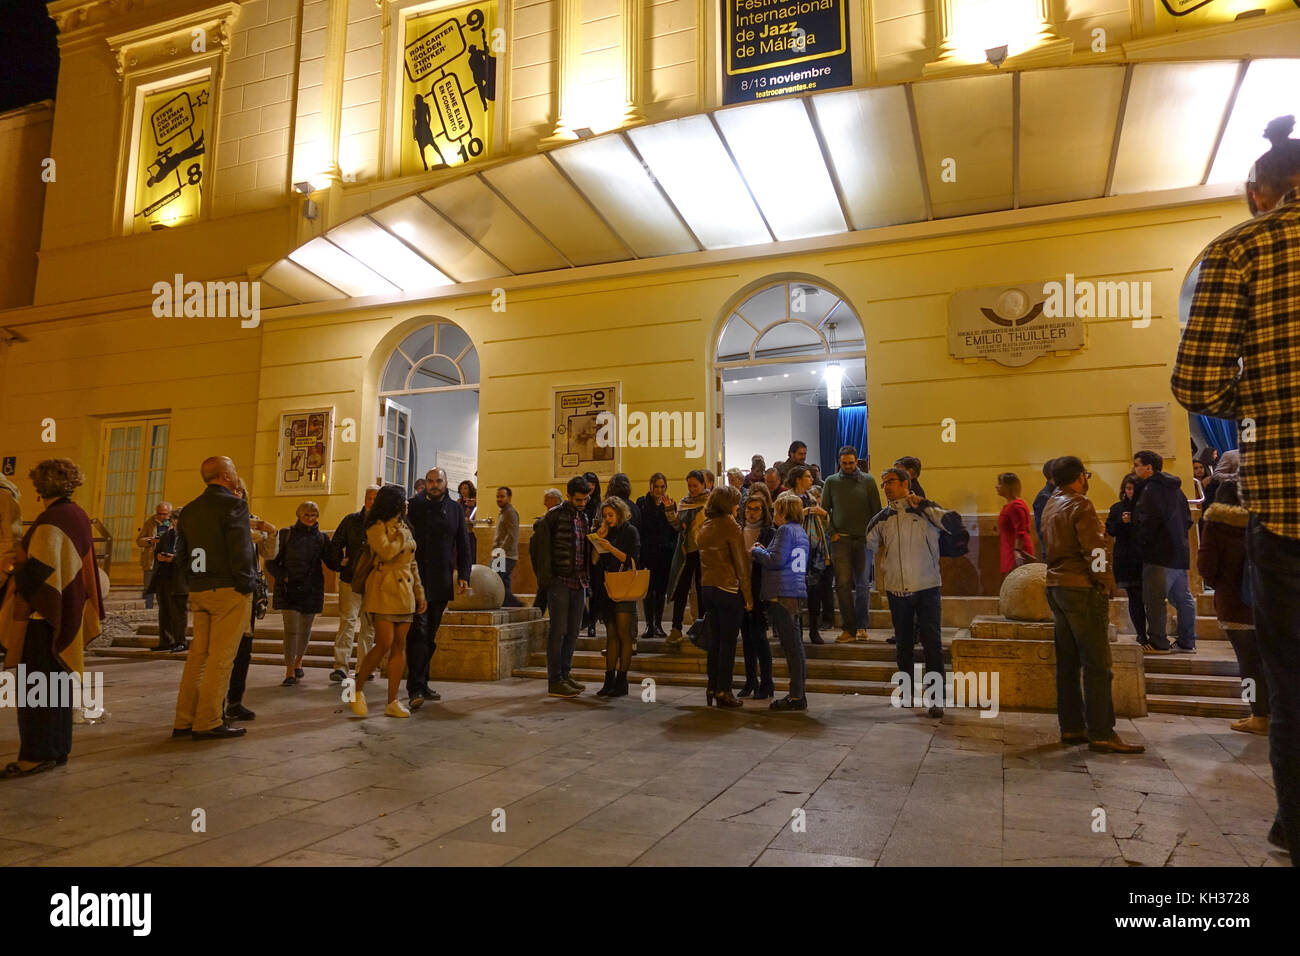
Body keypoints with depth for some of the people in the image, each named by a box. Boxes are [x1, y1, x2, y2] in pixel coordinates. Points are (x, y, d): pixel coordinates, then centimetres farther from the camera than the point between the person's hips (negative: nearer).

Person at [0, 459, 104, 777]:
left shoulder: (51, 521, -17)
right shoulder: (78, 516, 9)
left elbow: (37, 571, -21)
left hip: (43, 615, -9)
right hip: (68, 613, 9)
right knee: (58, 683, 14)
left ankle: (38, 753, 3)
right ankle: (57, 749, 21)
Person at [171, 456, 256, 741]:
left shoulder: (189, 510, 14)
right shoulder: (234, 505, -9)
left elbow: (182, 552, 16)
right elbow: (241, 550, -16)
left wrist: (191, 585, 18)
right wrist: (246, 586, -9)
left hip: (199, 592, 8)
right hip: (230, 590, -7)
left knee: (198, 654, 11)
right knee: (221, 657, -3)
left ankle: (184, 721, 15)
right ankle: (207, 722, 0)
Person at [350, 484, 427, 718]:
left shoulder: (404, 527, 18)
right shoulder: (377, 526, -4)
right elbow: (386, 552, -21)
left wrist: (420, 593, 17)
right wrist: (403, 536, -5)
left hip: (405, 592, 7)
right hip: (384, 591, -7)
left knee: (400, 646, 3)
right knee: (384, 644, -12)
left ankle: (392, 702, 7)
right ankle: (357, 689, 9)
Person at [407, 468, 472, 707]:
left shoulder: (455, 509, 11)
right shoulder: (413, 506, 2)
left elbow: (464, 545, 13)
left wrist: (464, 575, 4)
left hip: (442, 582, 4)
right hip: (417, 580, -4)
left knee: (431, 635, 11)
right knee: (418, 631, -11)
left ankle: (422, 683, 20)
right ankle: (415, 688, -11)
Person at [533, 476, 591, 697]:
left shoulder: (583, 516, 15)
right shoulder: (553, 515, -7)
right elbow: (542, 545, -11)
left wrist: (586, 577, 14)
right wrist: (546, 577, -15)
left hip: (578, 581, 7)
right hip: (560, 580, -7)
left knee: (573, 631, 11)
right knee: (558, 630, -4)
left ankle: (565, 674, 21)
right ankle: (554, 681, 0)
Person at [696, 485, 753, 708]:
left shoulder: (705, 527, 11)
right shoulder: (731, 527, -10)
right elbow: (741, 564, -9)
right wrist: (748, 596, -6)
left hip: (707, 588, 7)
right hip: (728, 589, -7)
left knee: (714, 640, 13)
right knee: (728, 642, 0)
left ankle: (712, 688, 17)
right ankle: (723, 691, 3)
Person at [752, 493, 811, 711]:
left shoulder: (785, 530, -10)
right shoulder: (800, 531, 18)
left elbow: (776, 560, -18)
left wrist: (757, 551, -2)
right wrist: (761, 553, 14)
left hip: (782, 593, -9)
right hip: (795, 589, 10)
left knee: (791, 644, -7)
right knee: (795, 643, 13)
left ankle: (796, 696, -3)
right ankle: (799, 693, 19)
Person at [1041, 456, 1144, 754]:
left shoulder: (1050, 506, 14)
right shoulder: (1080, 505, -11)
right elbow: (1093, 550, -17)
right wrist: (1104, 584, -9)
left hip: (1055, 587, 9)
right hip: (1081, 588, -9)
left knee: (1067, 662, 11)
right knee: (1096, 664, -5)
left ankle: (1071, 728, 15)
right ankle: (1101, 734, -4)